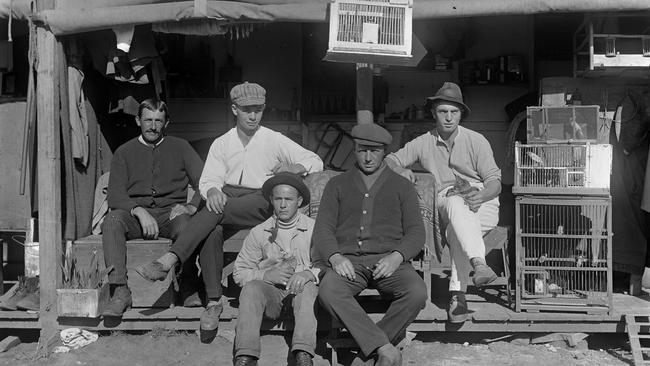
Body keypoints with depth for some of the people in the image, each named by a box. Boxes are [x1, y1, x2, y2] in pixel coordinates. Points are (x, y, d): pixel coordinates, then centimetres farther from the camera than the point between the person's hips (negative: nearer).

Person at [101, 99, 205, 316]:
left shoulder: (180, 147, 16)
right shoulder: (124, 152, 16)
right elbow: (115, 196, 4)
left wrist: (192, 206, -15)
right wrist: (139, 211, -16)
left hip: (170, 213, -1)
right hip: (135, 214, 1)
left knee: (185, 224, -36)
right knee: (112, 220, -31)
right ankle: (119, 290, -34)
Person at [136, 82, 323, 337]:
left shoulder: (275, 140, 9)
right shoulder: (221, 144, 16)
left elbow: (315, 161, 9)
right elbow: (208, 179, 8)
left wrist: (293, 167, -14)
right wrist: (213, 191, -17)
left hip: (261, 201, -3)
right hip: (227, 198, 3)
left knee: (214, 212, -32)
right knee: (212, 230, -32)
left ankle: (168, 262, -40)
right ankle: (213, 301, -29)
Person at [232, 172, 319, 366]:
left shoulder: (313, 229, 5)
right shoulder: (258, 232, 8)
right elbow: (239, 273, 6)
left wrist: (310, 273, -22)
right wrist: (267, 275, -11)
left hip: (300, 290, -1)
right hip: (271, 291, 1)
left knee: (308, 287, -33)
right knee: (251, 287, -29)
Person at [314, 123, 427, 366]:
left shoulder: (401, 186, 19)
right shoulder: (337, 185, 21)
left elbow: (416, 232, 10)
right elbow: (323, 228, 10)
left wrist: (396, 257, -12)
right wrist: (335, 257, -11)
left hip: (388, 259, 0)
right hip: (348, 260, 0)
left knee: (417, 292, -31)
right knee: (328, 291, -33)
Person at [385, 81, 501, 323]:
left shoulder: (476, 141, 8)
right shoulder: (424, 143, 14)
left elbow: (495, 182, 4)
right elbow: (390, 160, 18)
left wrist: (481, 195, -20)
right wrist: (401, 170, -7)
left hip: (482, 203, -1)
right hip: (446, 202, 1)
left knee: (457, 229, -36)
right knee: (456, 204, -37)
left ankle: (457, 292, -41)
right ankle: (479, 264, -52)